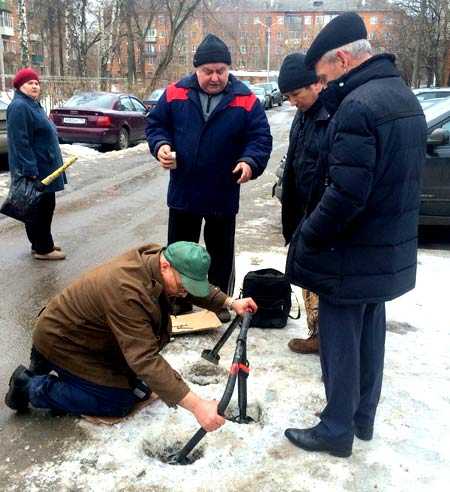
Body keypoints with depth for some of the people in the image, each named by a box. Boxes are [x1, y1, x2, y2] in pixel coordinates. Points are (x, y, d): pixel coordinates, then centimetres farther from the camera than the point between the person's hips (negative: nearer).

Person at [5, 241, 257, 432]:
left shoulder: (156, 255, -15)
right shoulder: (127, 293, -40)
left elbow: (199, 288, 6)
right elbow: (146, 360, -44)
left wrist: (231, 302, -5)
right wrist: (196, 405, -47)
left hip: (92, 334, 9)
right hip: (63, 342, -9)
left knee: (139, 386, 10)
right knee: (120, 401, -10)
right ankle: (32, 386, 4)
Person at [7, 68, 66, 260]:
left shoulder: (33, 105, 16)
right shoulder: (19, 107, -17)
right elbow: (20, 142, -23)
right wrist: (30, 170, -27)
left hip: (43, 167, 10)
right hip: (35, 169, -10)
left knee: (45, 206, 16)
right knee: (40, 208, -3)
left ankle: (43, 243, 27)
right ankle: (42, 249, 6)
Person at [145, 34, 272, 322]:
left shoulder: (246, 100, -7)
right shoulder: (175, 94, -3)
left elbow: (261, 138, -6)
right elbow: (155, 124, 6)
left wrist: (250, 162, -25)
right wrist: (161, 145, -14)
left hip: (223, 195, -1)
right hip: (182, 191, 2)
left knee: (221, 252, 14)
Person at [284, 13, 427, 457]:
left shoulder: (357, 107, -23)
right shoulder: (403, 97, 9)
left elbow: (345, 195, -27)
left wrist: (307, 239, -15)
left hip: (352, 254, -9)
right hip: (391, 249, 9)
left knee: (340, 339, 5)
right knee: (370, 332, 20)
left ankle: (337, 429, 21)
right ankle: (362, 417, 36)